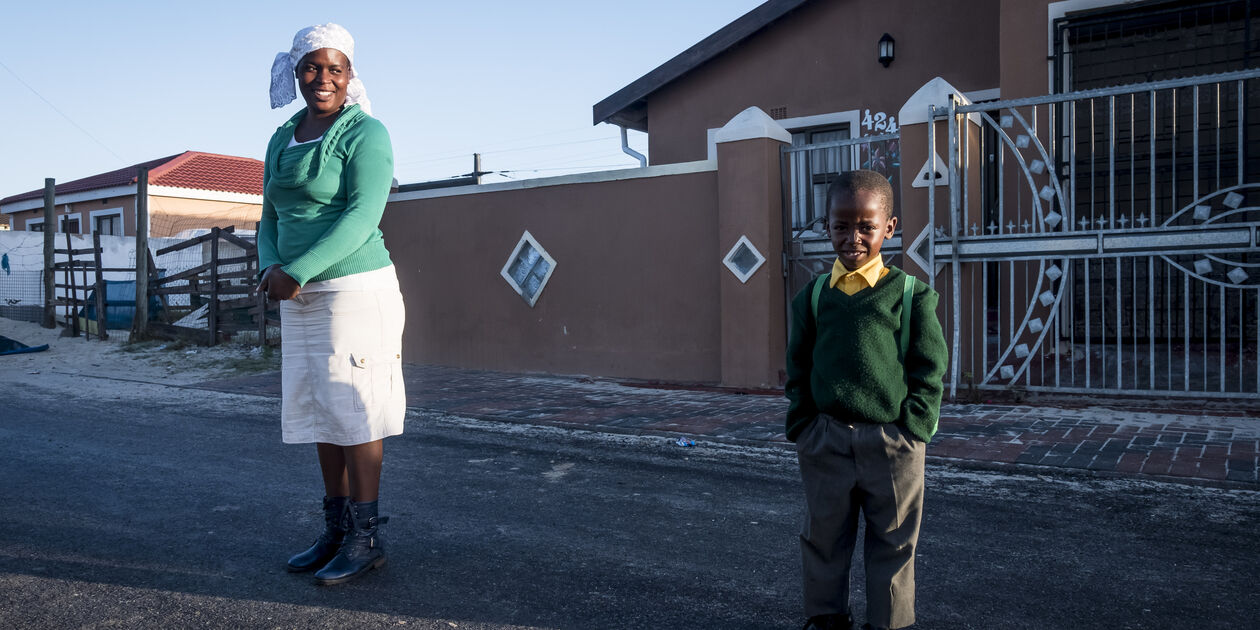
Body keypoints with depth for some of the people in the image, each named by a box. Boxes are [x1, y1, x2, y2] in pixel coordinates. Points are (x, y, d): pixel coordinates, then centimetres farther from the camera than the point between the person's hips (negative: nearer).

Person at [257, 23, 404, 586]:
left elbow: (362, 216, -18)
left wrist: (296, 271, -21)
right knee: (320, 411, 10)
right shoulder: (282, 142, 14)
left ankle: (366, 538, 8)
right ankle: (336, 531, 21)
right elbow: (271, 220, 16)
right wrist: (271, 268, -5)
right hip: (302, 299, 7)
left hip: (355, 289, -7)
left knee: (352, 412, -3)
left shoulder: (366, 133, -8)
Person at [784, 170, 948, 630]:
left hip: (892, 441, -2)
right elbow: (797, 371, 8)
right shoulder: (813, 297, 3)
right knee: (824, 537, 14)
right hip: (825, 440, 2)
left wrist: (912, 427, -9)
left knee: (893, 544, 10)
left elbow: (930, 368, -1)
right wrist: (802, 429, 0)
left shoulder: (911, 295, -2)